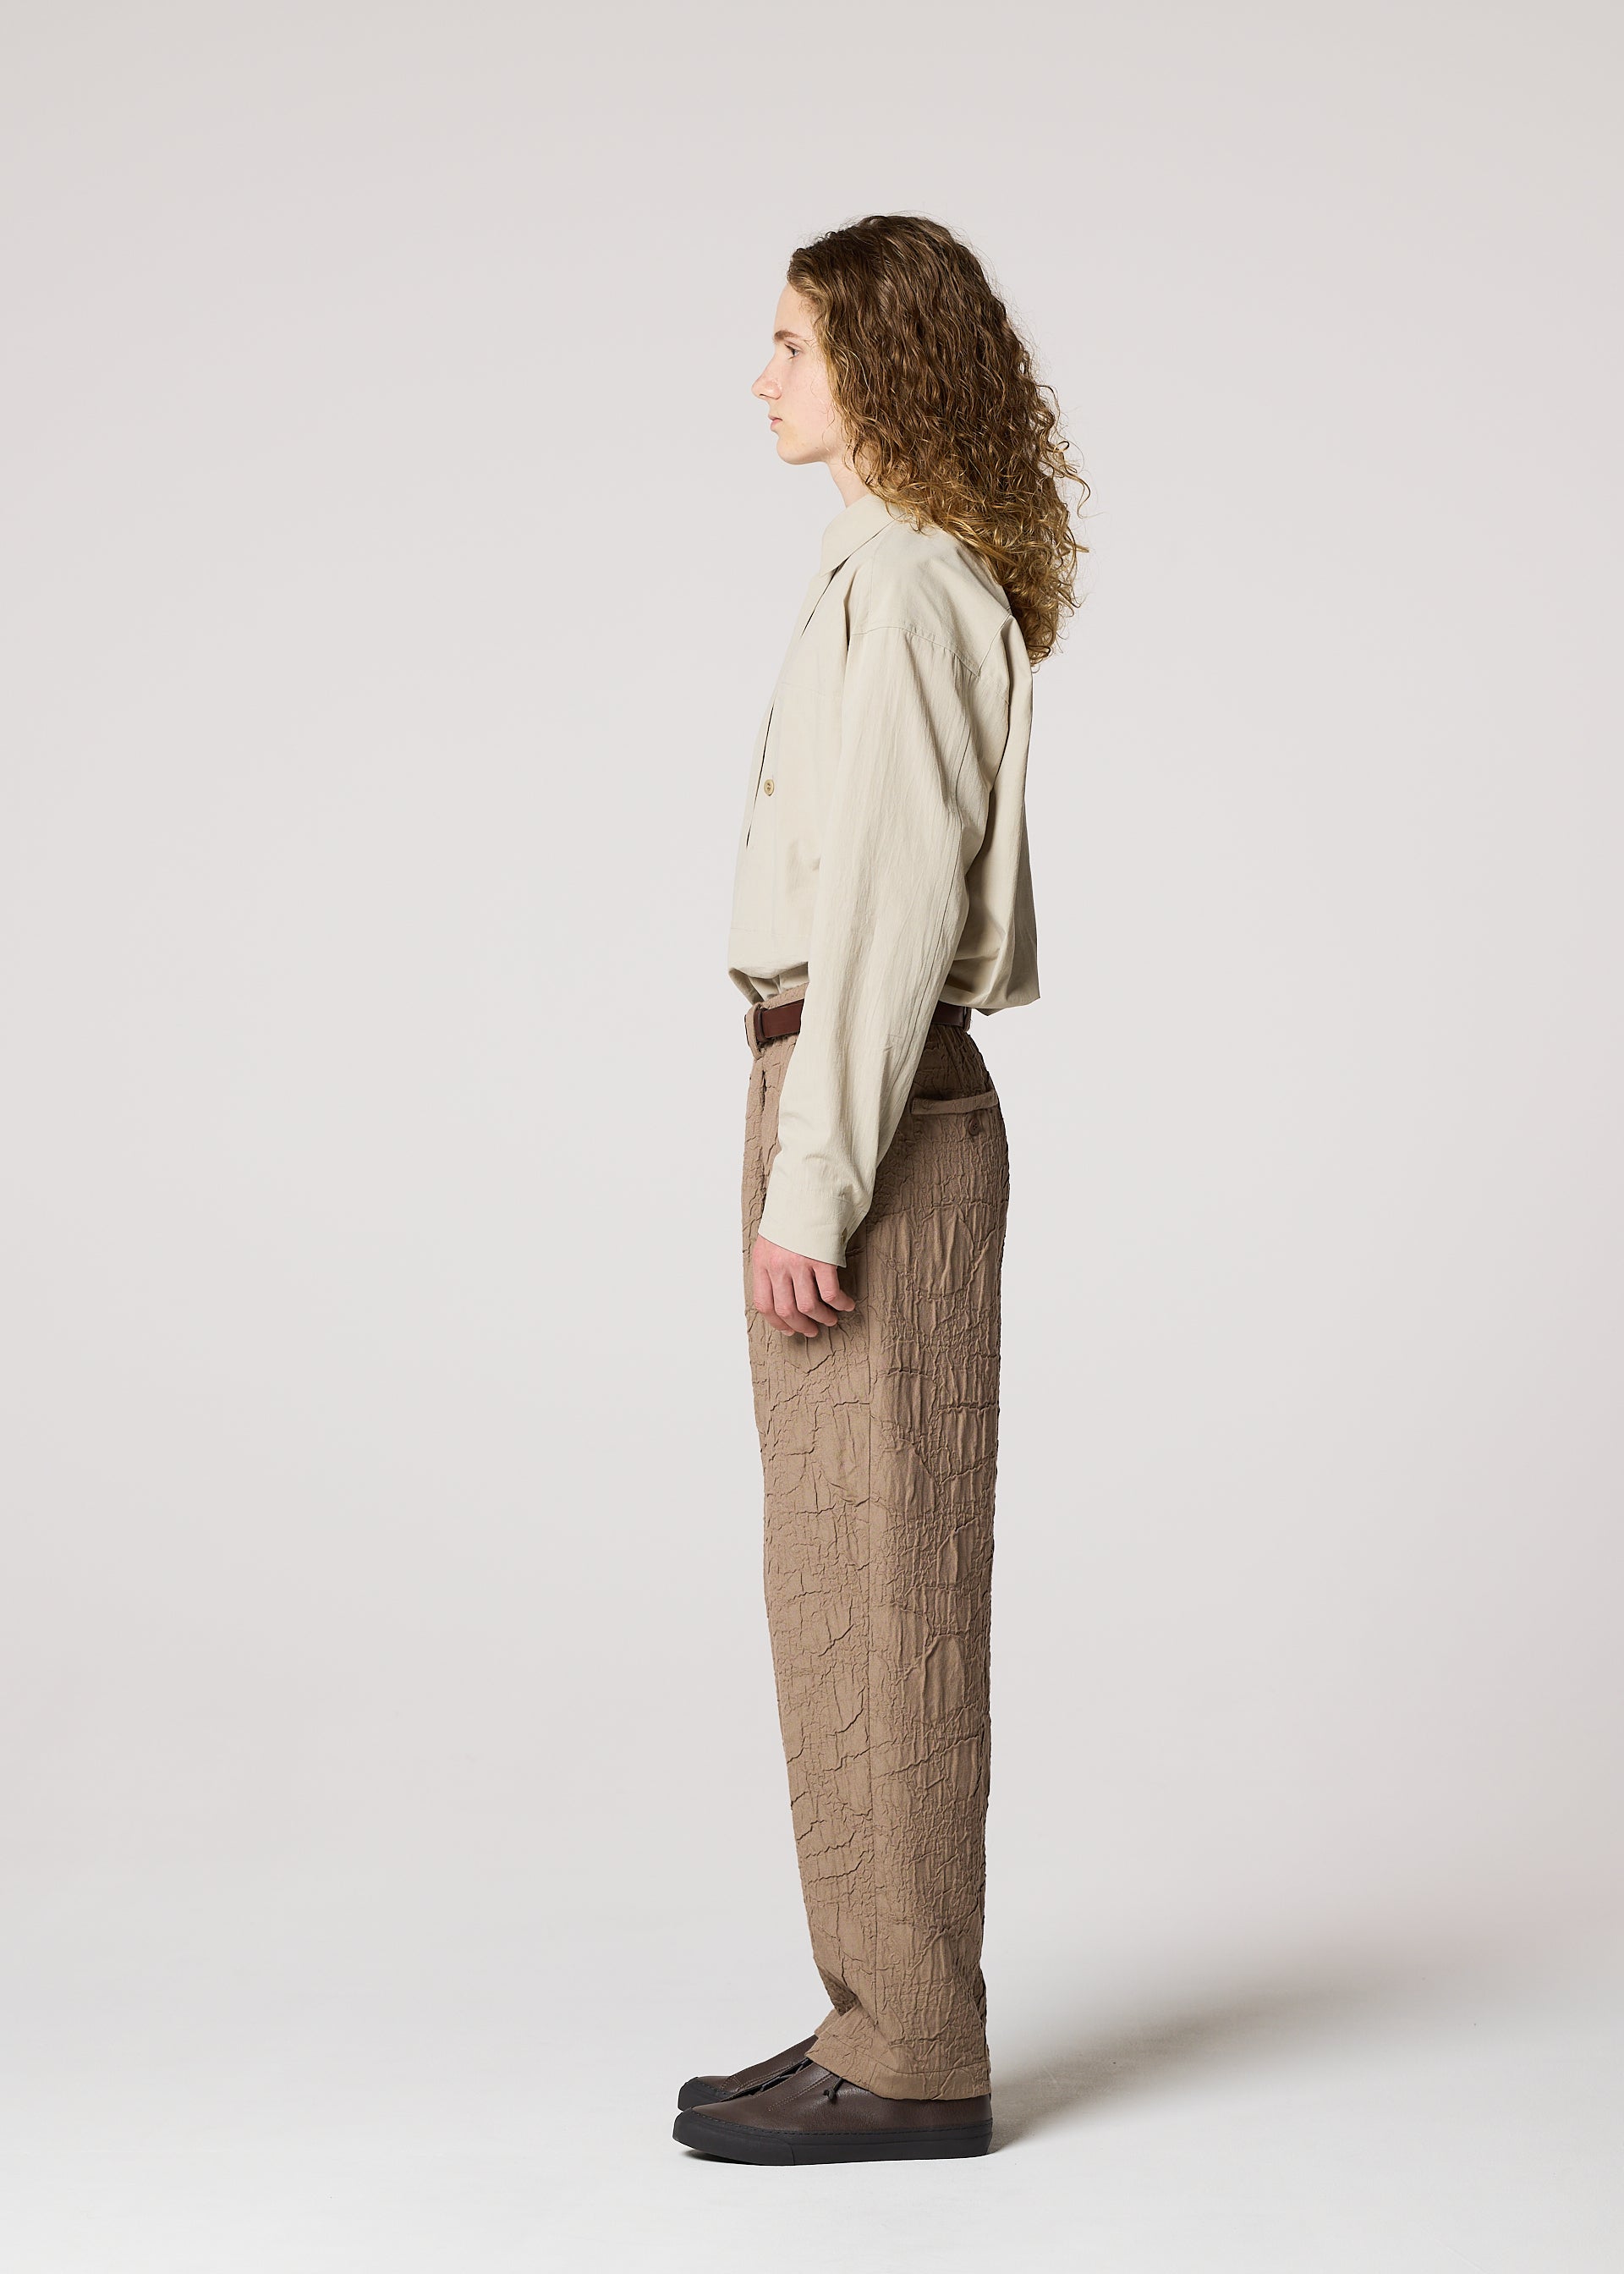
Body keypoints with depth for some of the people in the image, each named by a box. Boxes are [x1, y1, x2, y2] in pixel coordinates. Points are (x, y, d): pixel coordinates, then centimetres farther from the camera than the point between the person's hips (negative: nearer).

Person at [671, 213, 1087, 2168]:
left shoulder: (901, 586, -13)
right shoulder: (921, 578, 18)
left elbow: (890, 903, -18)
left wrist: (814, 1181, -19)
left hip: (870, 1115, -10)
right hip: (865, 1099, 10)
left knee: (877, 1584, -4)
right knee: (849, 1584, 13)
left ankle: (912, 2057, 5)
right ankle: (884, 2017, 22)